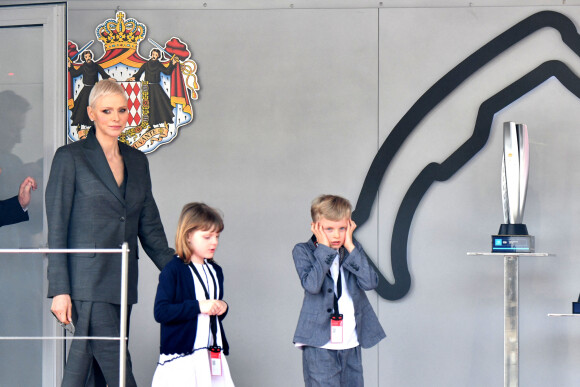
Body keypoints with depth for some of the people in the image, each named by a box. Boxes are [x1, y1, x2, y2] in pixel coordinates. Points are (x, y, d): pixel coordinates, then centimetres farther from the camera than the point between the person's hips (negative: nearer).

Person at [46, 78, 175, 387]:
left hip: (122, 284, 6)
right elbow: (56, 230, -5)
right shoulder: (71, 157, -2)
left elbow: (150, 228, 18)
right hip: (88, 280, -6)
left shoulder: (137, 161, 15)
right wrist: (59, 290, -11)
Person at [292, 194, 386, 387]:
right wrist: (324, 249, -16)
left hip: (350, 343, 4)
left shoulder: (353, 249, 7)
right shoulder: (303, 251, -2)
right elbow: (311, 284, -21)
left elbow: (370, 282, -8)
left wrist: (350, 246, -10)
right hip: (319, 344, -4)